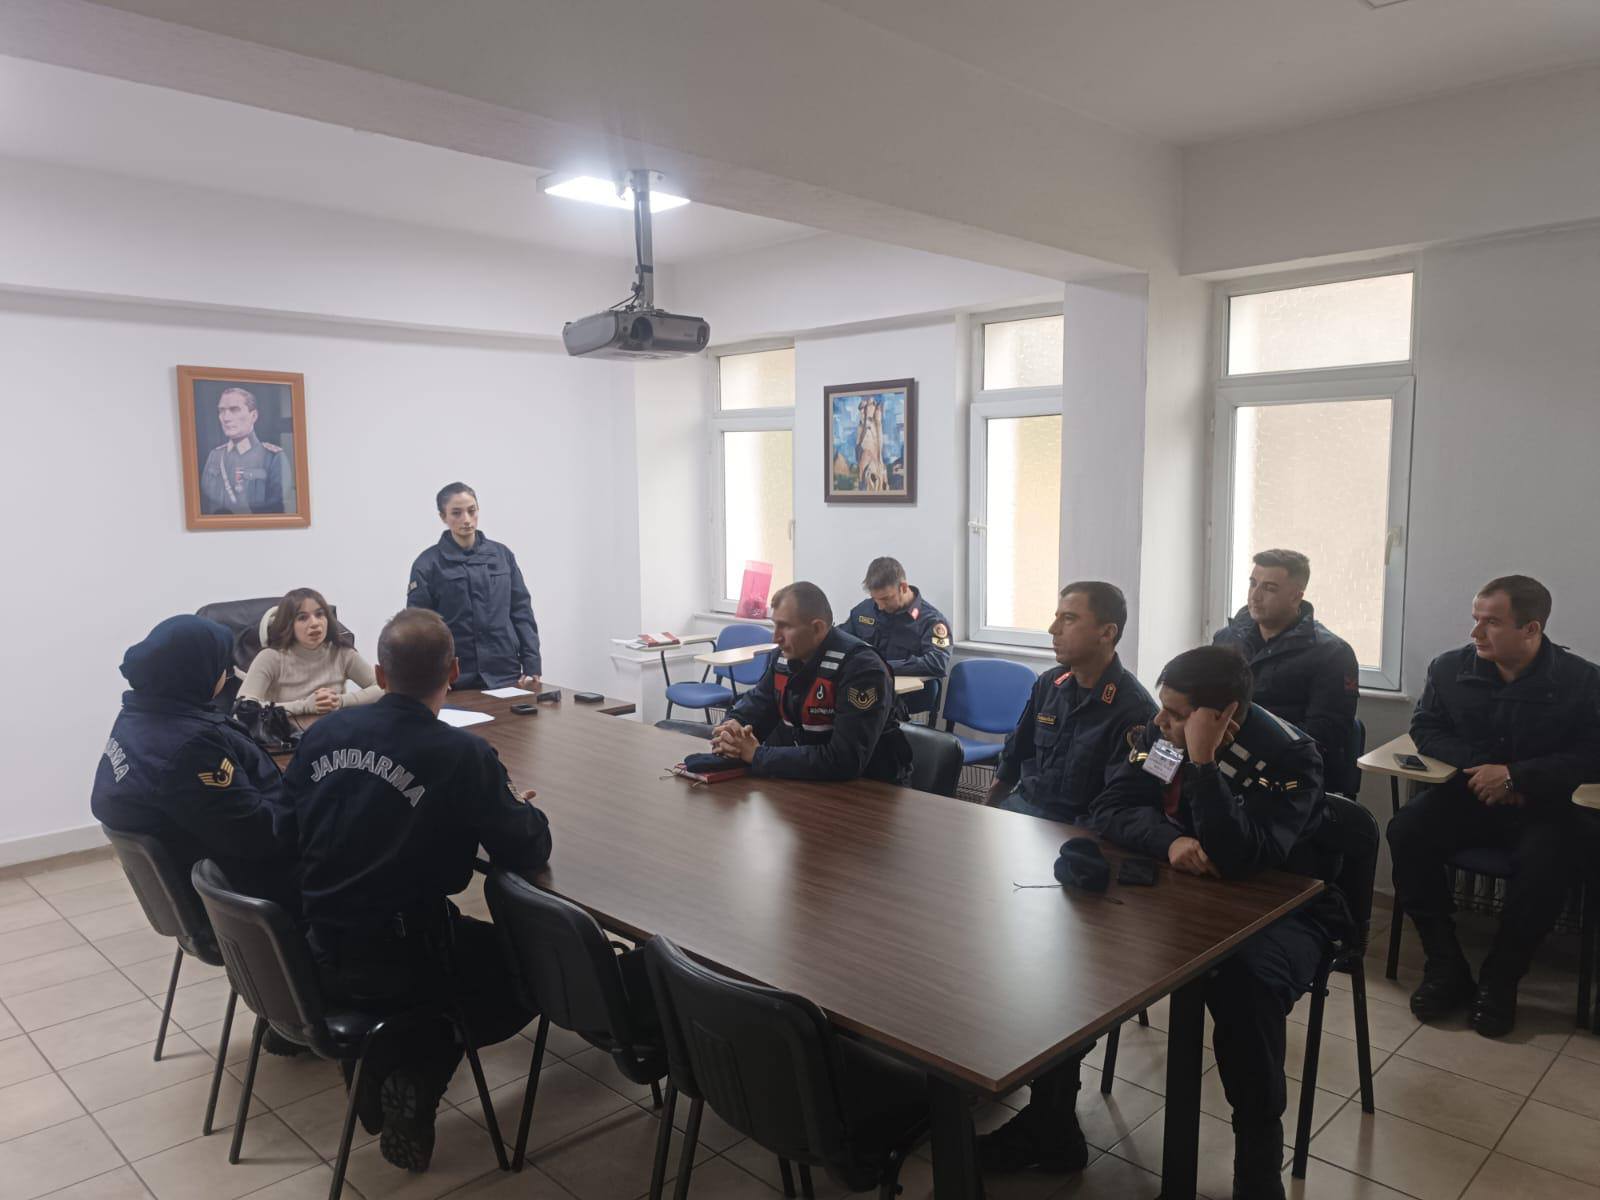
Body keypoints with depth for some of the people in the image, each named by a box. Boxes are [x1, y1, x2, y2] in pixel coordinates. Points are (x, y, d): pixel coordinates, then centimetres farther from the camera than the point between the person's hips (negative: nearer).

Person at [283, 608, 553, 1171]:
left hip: (314, 952, 6)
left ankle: (381, 1067, 17)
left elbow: (285, 823, 9)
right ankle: (415, 1079, 4)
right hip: (398, 962, -6)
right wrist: (516, 806, 9)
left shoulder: (324, 732, -3)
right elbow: (530, 852, -13)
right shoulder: (464, 755, -18)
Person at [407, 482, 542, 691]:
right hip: (455, 680, -2)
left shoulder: (502, 555, 8)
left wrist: (532, 666, -1)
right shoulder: (428, 564, -1)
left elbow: (521, 612, 7)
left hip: (506, 674, 2)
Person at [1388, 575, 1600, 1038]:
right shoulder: (1449, 667, 0)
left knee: (1545, 861, -34)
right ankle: (1445, 966, -13)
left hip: (1541, 804, -2)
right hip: (1465, 794, 3)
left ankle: (1500, 979, -11)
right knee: (1406, 832, -25)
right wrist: (1479, 766, -12)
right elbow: (1424, 727, 5)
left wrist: (1514, 775, -20)